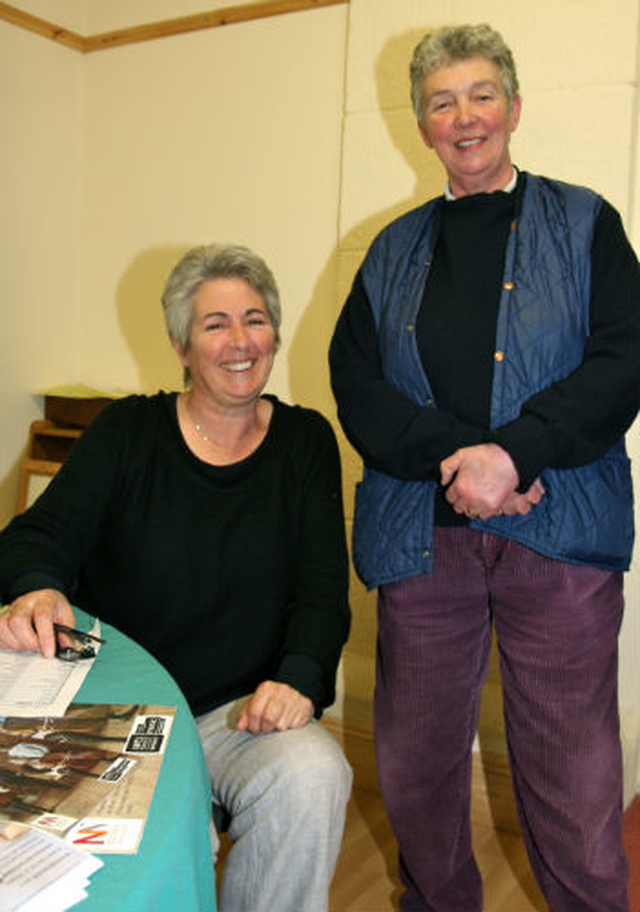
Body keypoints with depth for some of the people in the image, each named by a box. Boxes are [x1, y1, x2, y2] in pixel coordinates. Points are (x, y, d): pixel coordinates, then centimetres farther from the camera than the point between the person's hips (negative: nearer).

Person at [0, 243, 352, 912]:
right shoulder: (129, 430, 3)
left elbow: (323, 588, -1)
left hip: (242, 708, 1)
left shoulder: (305, 441, 5)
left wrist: (299, 678, -20)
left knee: (311, 779, -28)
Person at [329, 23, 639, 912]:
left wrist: (513, 453, -17)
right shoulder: (395, 249, 15)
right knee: (415, 763, 12)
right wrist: (452, 454, -12)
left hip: (558, 534, -2)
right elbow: (354, 381, 4)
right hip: (420, 534, 3)